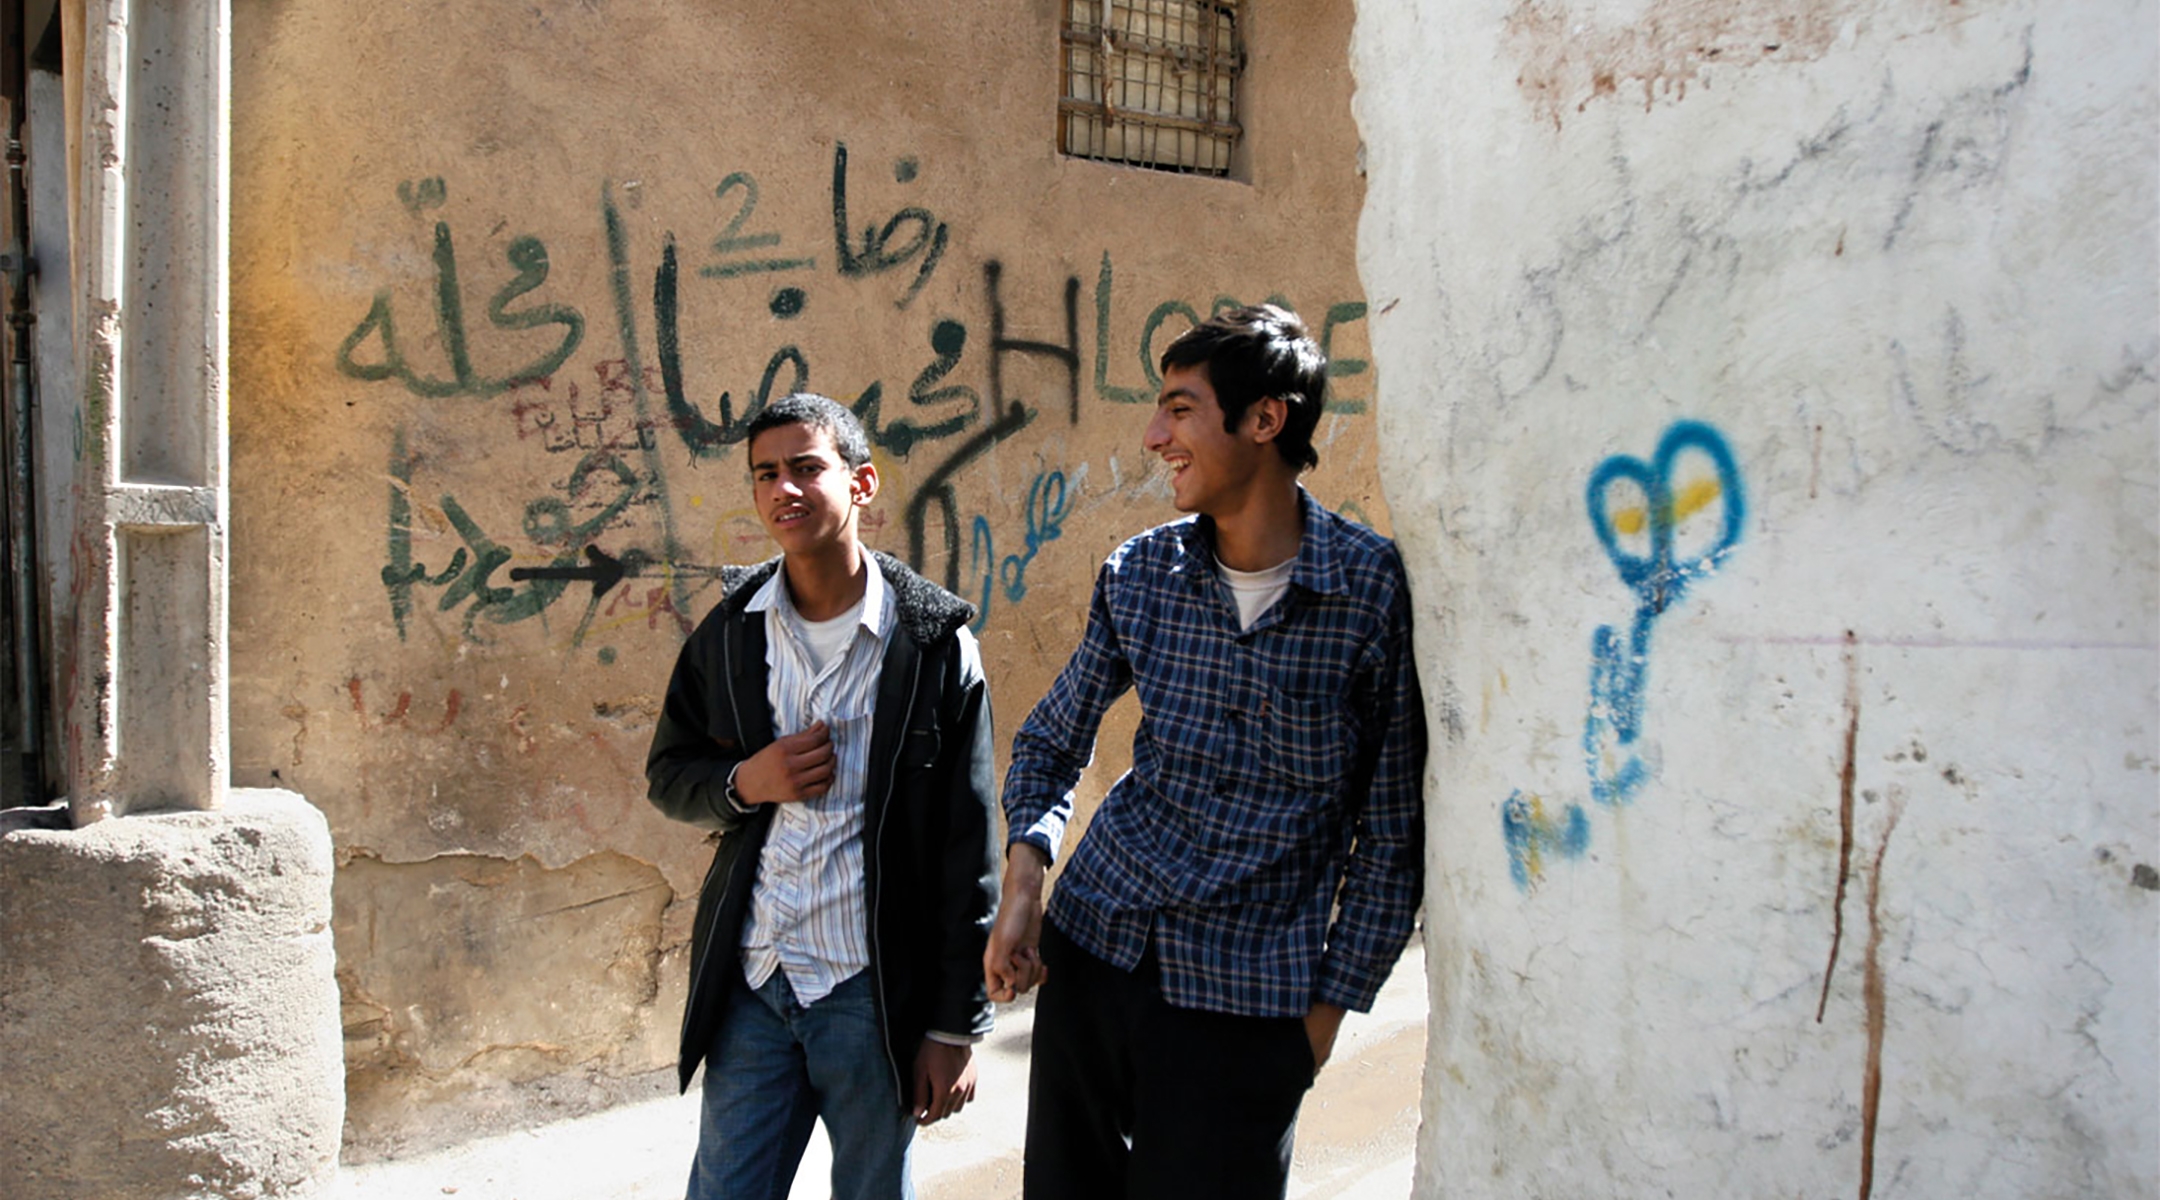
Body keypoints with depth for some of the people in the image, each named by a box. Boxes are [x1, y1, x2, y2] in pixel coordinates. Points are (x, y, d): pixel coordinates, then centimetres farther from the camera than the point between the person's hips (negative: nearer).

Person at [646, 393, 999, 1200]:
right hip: (751, 984, 3)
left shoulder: (933, 642, -8)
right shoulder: (729, 632, 3)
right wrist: (744, 783, -11)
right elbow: (668, 774, 13)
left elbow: (967, 848, -7)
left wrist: (956, 1025, -6)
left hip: (876, 991, -3)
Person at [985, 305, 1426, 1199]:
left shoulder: (1377, 589, -11)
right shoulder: (1138, 575, 0)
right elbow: (1053, 740, 13)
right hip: (1092, 945, 4)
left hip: (1250, 994, -4)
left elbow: (1394, 827, -5)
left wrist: (1333, 1000, -3)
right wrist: (1024, 873, -4)